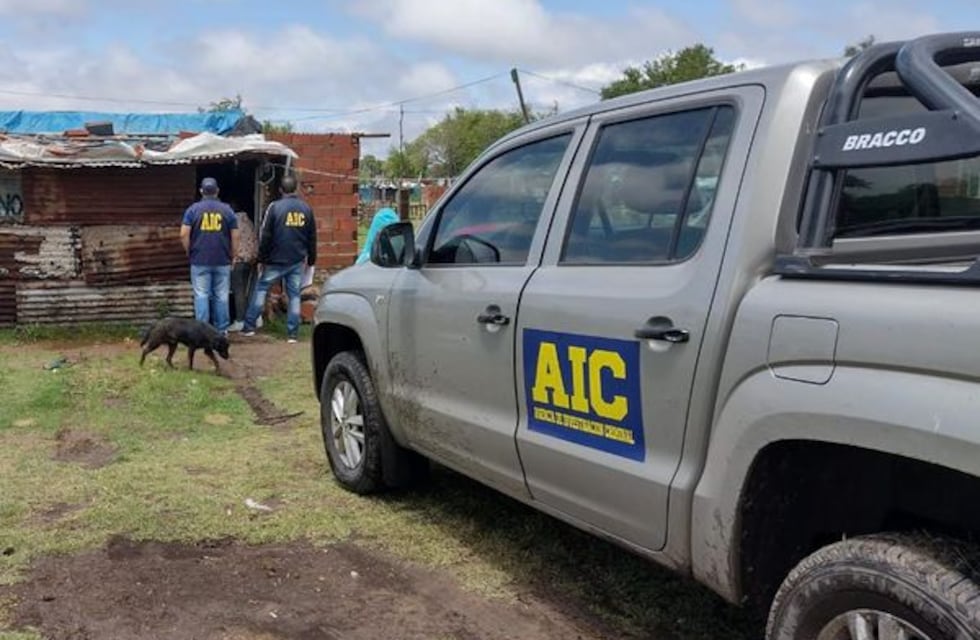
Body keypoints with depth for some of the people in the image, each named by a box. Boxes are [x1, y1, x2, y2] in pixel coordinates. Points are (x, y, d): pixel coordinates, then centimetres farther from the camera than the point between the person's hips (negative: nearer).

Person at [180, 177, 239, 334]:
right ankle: (222, 330, 10)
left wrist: (189, 253, 8)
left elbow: (184, 234, -6)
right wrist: (232, 256, 13)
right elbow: (236, 236, 3)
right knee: (221, 296, 6)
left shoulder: (193, 209, 0)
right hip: (222, 261, 1)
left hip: (200, 261, -1)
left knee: (201, 296, 2)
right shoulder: (227, 210, 4)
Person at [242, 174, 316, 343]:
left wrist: (261, 259, -1)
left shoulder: (275, 207, -9)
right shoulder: (306, 209, 3)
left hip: (276, 260, -3)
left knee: (261, 289, 10)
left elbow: (265, 236, -8)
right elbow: (312, 238, 9)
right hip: (298, 261, 3)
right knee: (294, 295, 6)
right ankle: (292, 334, 5)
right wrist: (311, 260, 18)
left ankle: (249, 327, 10)